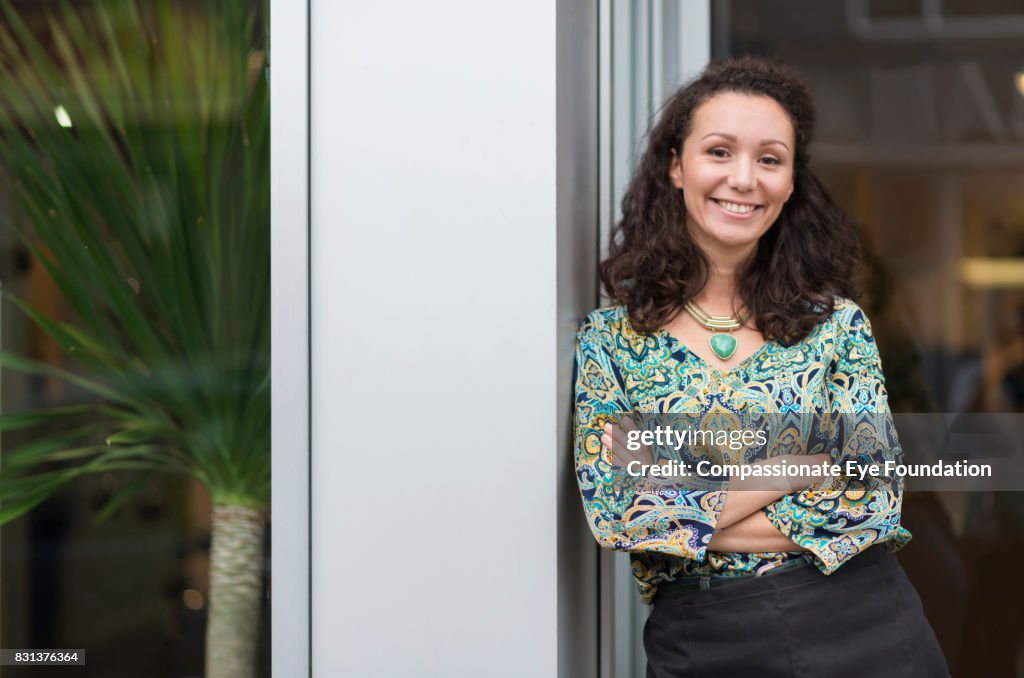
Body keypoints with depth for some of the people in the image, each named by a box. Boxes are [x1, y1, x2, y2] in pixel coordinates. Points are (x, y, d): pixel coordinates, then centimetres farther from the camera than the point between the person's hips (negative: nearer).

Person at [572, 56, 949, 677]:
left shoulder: (837, 322, 1)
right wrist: (803, 466, -13)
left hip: (862, 626, 1)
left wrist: (687, 508, -14)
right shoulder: (610, 338, -1)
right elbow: (612, 512, -10)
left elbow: (877, 491, -7)